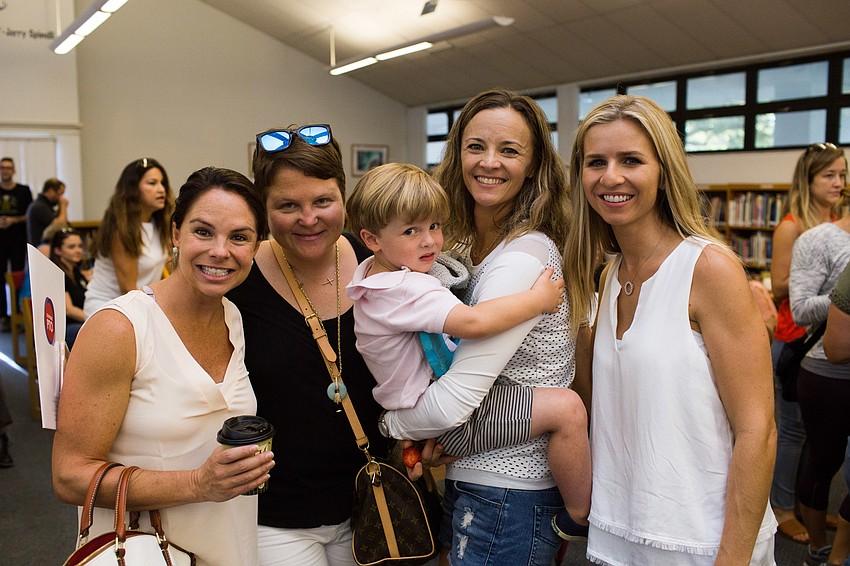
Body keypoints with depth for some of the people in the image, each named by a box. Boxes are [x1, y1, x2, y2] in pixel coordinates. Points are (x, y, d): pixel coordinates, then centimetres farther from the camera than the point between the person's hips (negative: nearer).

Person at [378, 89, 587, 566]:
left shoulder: (524, 258, -23)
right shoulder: (466, 247, 5)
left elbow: (456, 401, -25)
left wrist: (391, 424, -6)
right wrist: (432, 431, -5)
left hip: (506, 495, -8)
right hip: (472, 478, 8)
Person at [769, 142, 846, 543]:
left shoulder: (838, 224, 10)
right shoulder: (791, 226, -10)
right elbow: (779, 287, -13)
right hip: (794, 339, -7)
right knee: (793, 427, 1)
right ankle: (781, 509, 16)